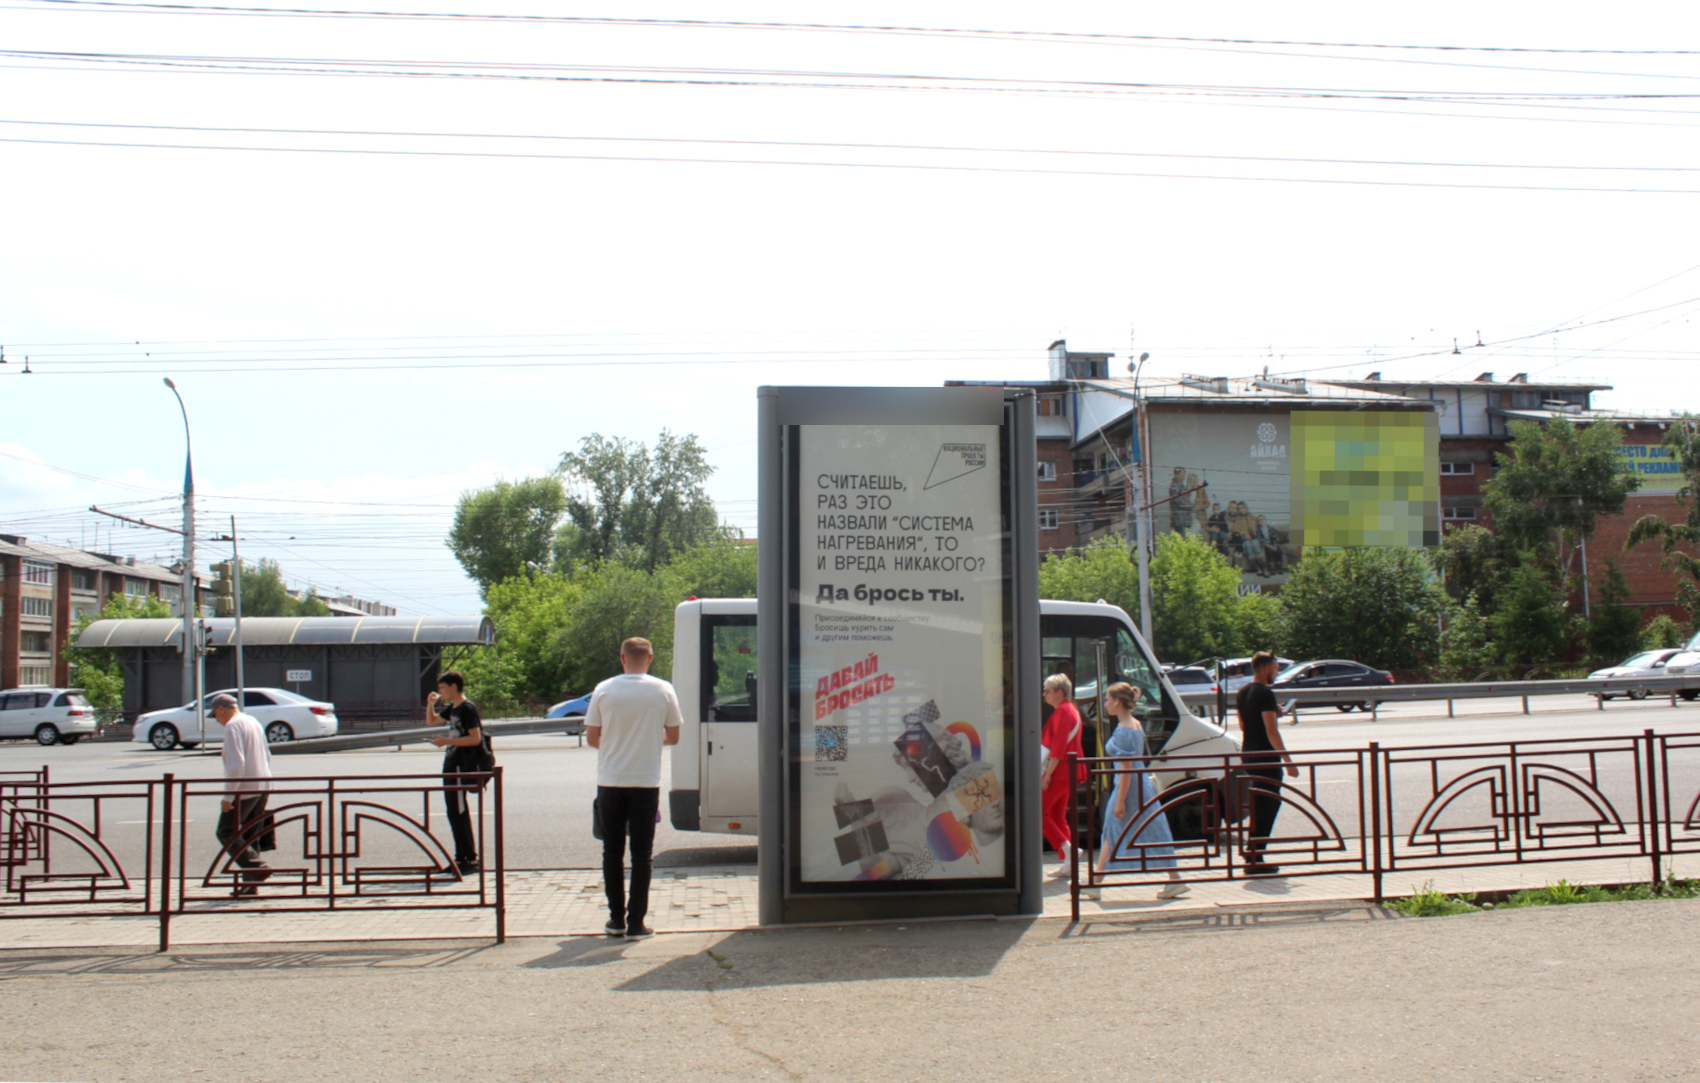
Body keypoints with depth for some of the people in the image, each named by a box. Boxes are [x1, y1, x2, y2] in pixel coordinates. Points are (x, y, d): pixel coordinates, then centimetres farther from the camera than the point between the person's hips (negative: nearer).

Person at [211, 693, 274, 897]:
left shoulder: (232, 727, -12)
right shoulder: (254, 722, 16)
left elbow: (236, 764, -21)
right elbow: (267, 756, 22)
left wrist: (228, 796, -19)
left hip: (244, 789, -9)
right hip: (263, 787, 9)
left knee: (225, 832, 0)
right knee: (251, 835, 12)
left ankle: (257, 867, -12)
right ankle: (250, 883, 11)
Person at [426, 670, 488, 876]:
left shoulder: (467, 708, -13)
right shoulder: (452, 708, 14)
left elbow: (475, 738, -20)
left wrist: (446, 741, -20)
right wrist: (431, 704, 11)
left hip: (462, 766, -10)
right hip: (451, 764, 10)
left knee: (460, 812, -8)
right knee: (453, 812, 12)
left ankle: (471, 860, -5)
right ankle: (461, 858, 19)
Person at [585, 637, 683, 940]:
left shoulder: (604, 690, -3)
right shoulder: (663, 691, -3)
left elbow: (592, 738, 1)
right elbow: (673, 737, 4)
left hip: (610, 781, 1)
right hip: (645, 782, -1)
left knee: (612, 851, 11)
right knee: (641, 853, 5)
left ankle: (616, 919, 15)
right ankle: (636, 923, 4)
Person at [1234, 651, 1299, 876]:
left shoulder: (1243, 693, 12)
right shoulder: (1265, 693, -16)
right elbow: (1271, 731, -21)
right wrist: (1288, 760, -20)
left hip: (1249, 755, 9)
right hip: (1266, 758, -9)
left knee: (1262, 805, 16)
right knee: (1268, 806, -4)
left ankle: (1252, 855, 17)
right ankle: (1255, 860, -4)